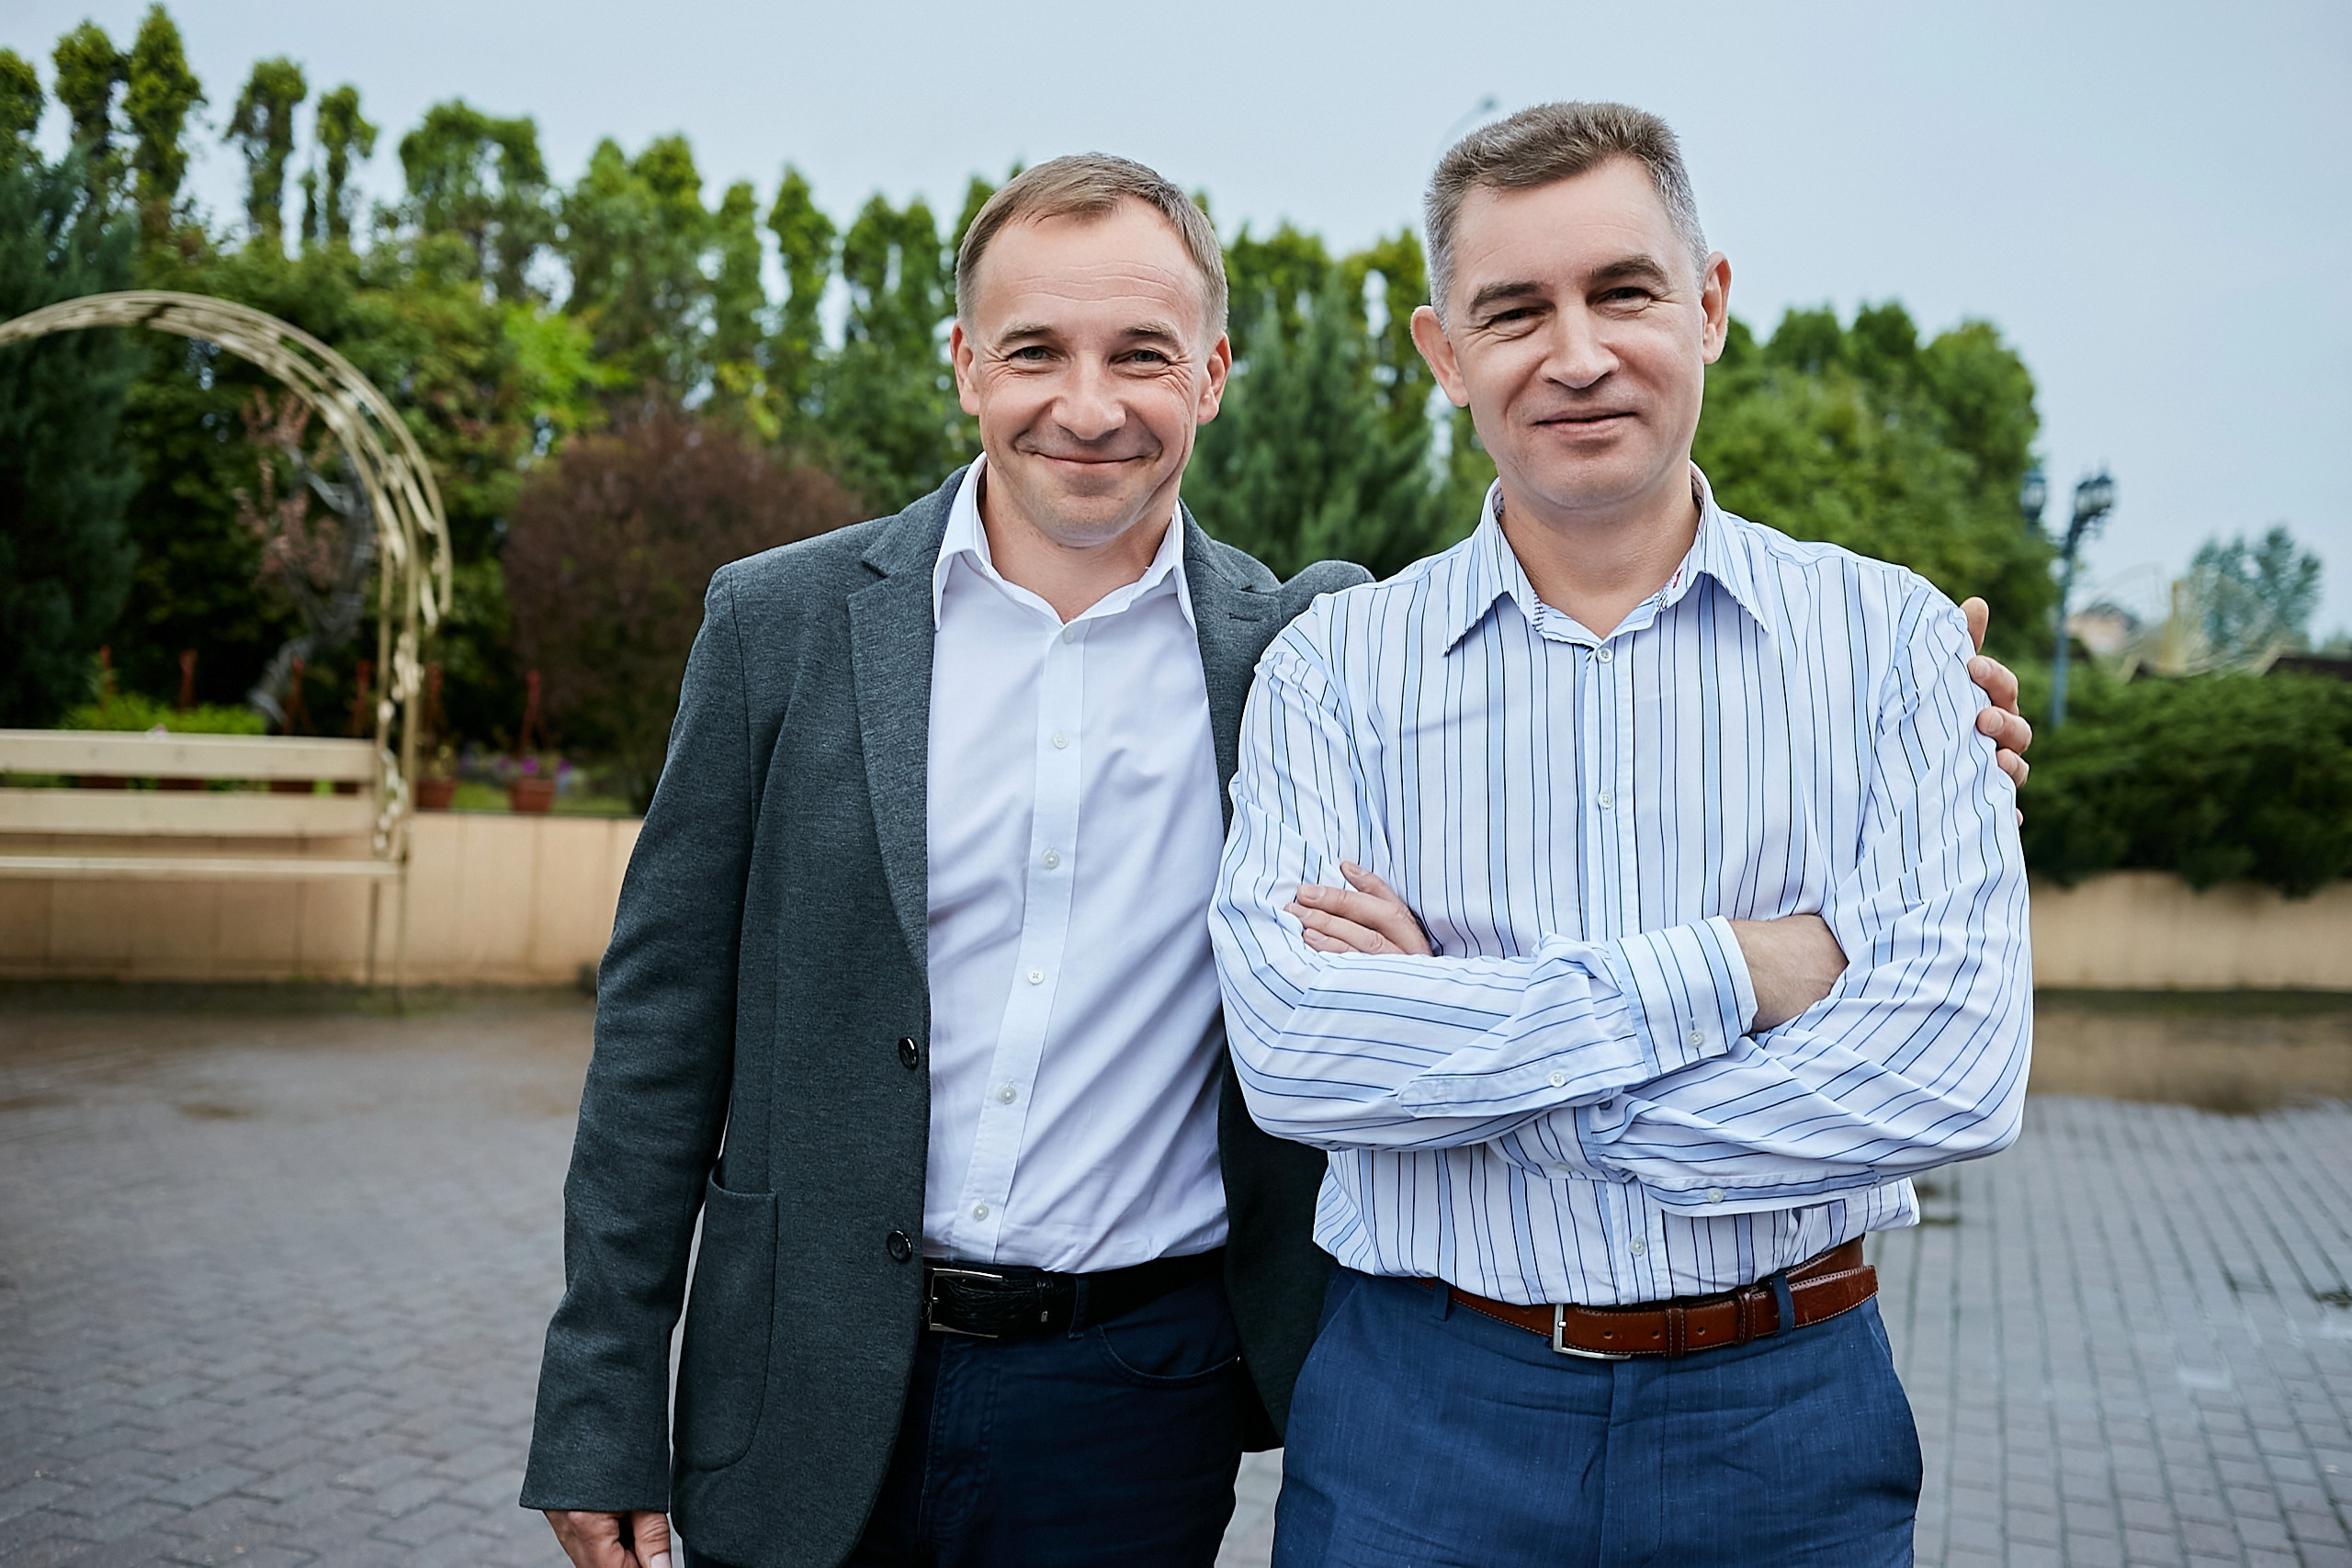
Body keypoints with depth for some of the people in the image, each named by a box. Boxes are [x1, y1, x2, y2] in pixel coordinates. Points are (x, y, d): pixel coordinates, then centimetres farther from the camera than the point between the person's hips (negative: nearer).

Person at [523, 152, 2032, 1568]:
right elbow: (666, 1019, -1)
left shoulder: (1312, 647, -2)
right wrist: (601, 1407, -2)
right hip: (814, 1401, 1)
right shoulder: (782, 624, -3)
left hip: (1138, 1398, 0)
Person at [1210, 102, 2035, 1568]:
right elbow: (1290, 1045, -17)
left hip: (1785, 1412, 1)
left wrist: (1464, 1055, -16)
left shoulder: (1889, 637, -3)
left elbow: (1958, 1065, -15)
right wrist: (1733, 972, -19)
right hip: (1423, 1412, 0)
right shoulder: (1336, 665, -3)